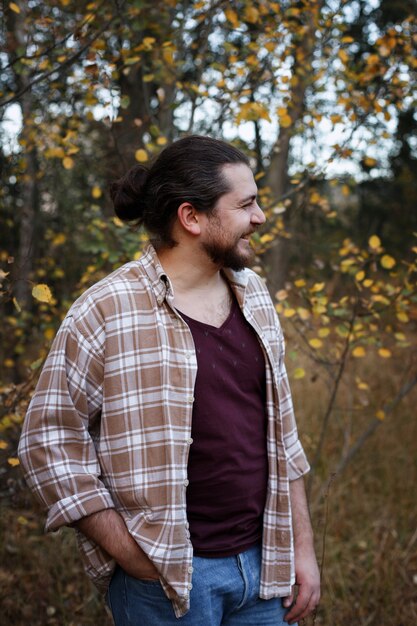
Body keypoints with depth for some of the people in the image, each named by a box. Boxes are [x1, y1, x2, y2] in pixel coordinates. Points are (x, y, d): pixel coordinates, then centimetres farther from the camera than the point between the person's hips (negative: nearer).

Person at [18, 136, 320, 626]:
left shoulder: (253, 294, 6)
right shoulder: (108, 311, -13)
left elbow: (279, 433, 10)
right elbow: (49, 440, -11)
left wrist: (302, 548, 9)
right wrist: (128, 552, -13)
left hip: (262, 565, 6)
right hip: (168, 576, -5)